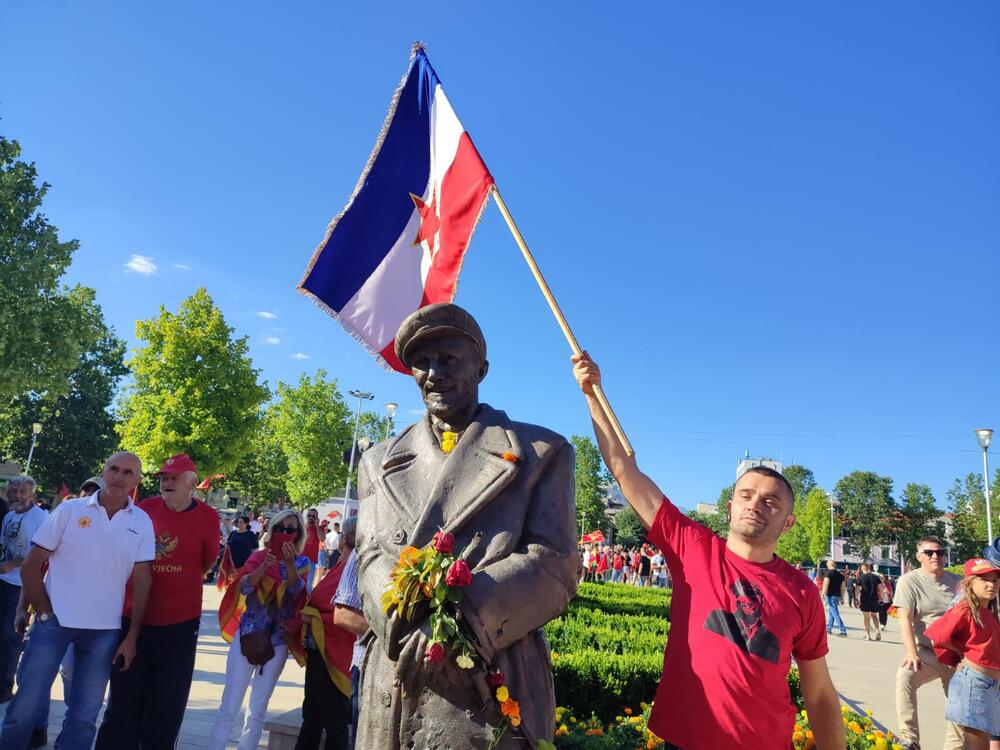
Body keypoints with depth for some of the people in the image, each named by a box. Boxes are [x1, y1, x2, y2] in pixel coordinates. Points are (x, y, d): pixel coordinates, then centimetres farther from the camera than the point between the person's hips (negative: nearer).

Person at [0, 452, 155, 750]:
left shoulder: (142, 522, 0)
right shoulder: (70, 509, -3)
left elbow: (142, 581, 1)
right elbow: (30, 566, 1)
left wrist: (131, 637, -1)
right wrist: (44, 612, -5)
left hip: (105, 630, 1)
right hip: (55, 621, -1)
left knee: (84, 715, 10)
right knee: (26, 707, 3)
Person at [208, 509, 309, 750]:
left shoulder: (302, 562, 1)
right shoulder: (259, 556, 0)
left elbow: (296, 590, -15)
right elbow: (244, 586, -14)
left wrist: (290, 563, -32)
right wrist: (263, 567, -33)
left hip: (278, 641, 1)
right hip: (247, 635, -1)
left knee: (258, 710, 11)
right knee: (229, 706, 1)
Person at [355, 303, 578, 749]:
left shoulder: (541, 451, 4)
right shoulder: (379, 462, 15)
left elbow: (554, 564, -6)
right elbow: (373, 559, 4)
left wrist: (456, 620, -20)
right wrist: (410, 626, -17)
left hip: (493, 686, -3)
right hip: (392, 686, 3)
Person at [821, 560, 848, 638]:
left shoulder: (829, 572, -7)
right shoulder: (840, 574, 13)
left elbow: (826, 583, -15)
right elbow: (843, 586, 16)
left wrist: (823, 594, -13)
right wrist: (842, 597, 22)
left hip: (831, 595, -8)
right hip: (838, 596, 8)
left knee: (835, 613, -7)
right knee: (830, 612, 19)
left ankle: (843, 631, -12)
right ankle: (828, 628, 26)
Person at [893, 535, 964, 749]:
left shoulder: (958, 582, 7)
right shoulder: (909, 581, -6)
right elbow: (905, 620, -13)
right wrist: (912, 654, -23)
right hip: (927, 653, -4)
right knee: (905, 675, -31)